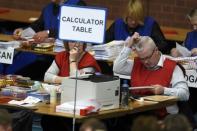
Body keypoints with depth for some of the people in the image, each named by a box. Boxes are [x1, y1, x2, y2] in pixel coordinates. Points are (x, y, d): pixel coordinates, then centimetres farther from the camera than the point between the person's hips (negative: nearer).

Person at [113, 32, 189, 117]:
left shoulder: (172, 68, -2)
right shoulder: (137, 64, 17)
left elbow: (185, 94, -6)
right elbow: (117, 68, 6)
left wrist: (164, 90, -20)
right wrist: (128, 47, 4)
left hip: (163, 116, -4)